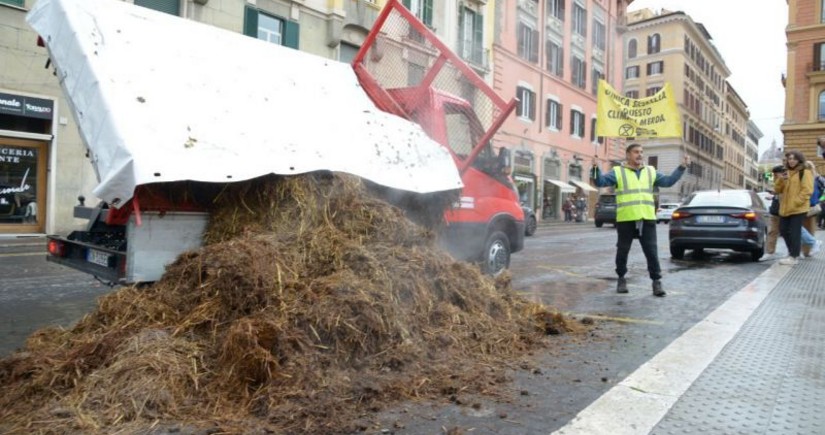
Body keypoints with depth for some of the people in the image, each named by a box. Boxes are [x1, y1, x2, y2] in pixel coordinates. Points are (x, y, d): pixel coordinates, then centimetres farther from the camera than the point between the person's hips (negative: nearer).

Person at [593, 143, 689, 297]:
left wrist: (682, 167, 15)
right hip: (626, 220, -3)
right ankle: (621, 279, 23)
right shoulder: (618, 172, 3)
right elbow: (600, 182, -7)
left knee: (652, 252, 0)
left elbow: (668, 181, 21)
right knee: (623, 251, 7)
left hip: (647, 219, 3)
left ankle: (656, 281, 7)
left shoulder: (651, 172, 16)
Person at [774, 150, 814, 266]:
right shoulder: (786, 173, 19)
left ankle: (794, 257, -4)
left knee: (794, 232, -8)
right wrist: (780, 180, -5)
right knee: (783, 230, 10)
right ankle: (794, 250, 27)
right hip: (785, 208, 7)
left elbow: (807, 190, -12)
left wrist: (795, 202, -18)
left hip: (798, 208, -7)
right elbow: (778, 190, 15)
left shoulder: (805, 173, -3)